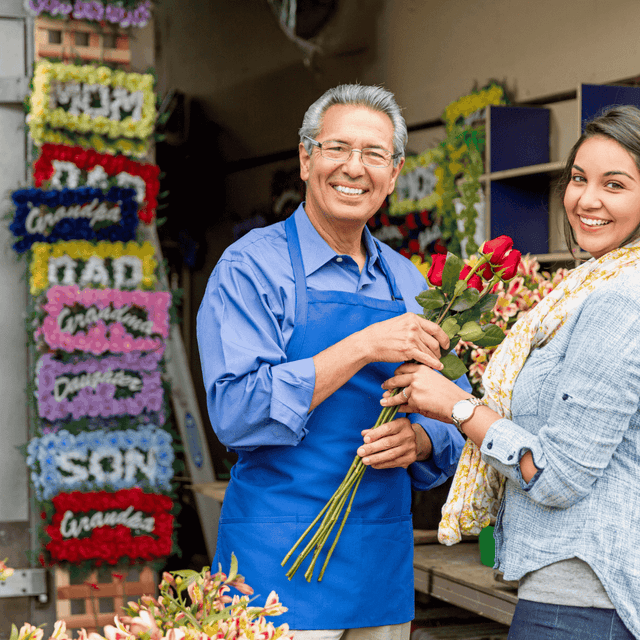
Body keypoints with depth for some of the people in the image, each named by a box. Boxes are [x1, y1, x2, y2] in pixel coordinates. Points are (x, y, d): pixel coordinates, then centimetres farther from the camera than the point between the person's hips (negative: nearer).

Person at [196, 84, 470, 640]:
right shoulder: (251, 266, -7)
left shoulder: (408, 285, 10)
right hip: (279, 562, -5)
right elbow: (236, 414, -18)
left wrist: (418, 440, -11)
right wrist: (361, 347, -22)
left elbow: (451, 428, 12)